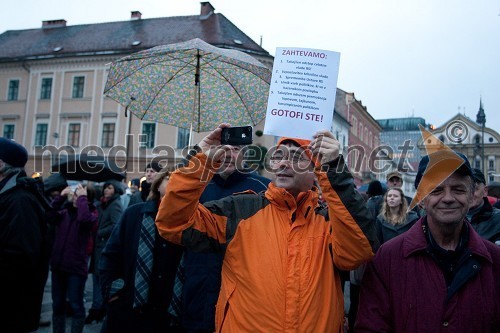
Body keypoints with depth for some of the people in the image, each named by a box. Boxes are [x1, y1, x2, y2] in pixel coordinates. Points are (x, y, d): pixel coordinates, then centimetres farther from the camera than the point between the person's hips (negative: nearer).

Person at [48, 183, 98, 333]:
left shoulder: (91, 214, -5)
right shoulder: (64, 212, 8)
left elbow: (84, 219, -28)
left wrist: (82, 198, -20)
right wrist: (61, 196, -10)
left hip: (76, 266, -5)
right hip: (58, 264, 5)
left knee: (76, 305, 4)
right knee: (57, 305, 16)